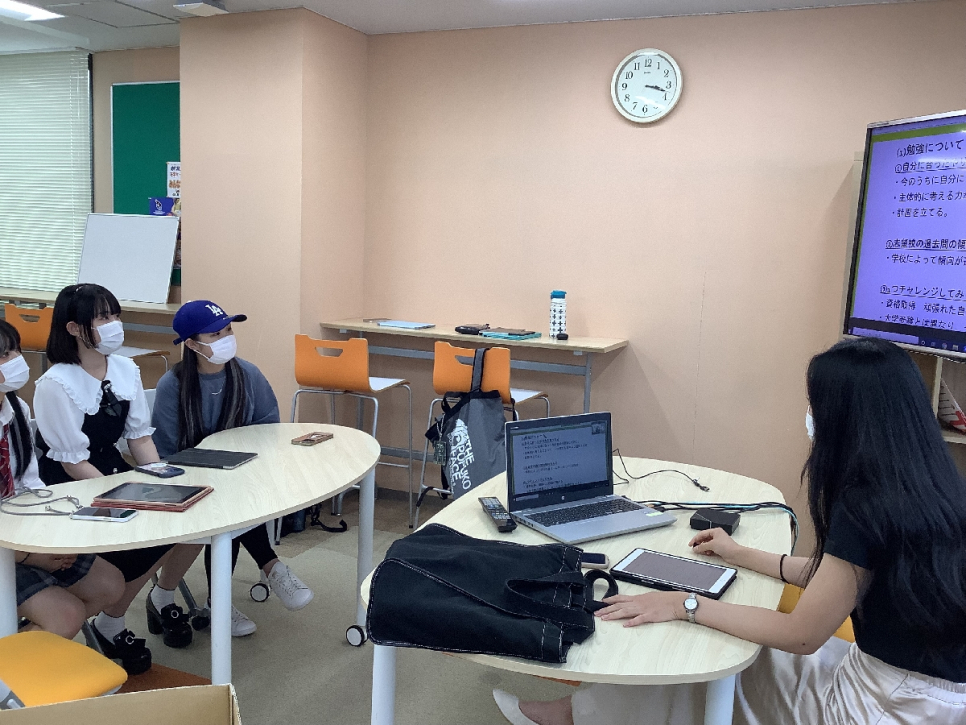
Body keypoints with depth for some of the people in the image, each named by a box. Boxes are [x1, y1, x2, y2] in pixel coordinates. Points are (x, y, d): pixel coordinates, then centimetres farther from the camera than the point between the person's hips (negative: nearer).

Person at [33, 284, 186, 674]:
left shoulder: (126, 370, -2)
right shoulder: (56, 385, -20)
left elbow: (140, 437, 3)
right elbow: (74, 464, -19)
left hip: (113, 467, 6)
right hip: (68, 486, -6)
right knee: (139, 540, -22)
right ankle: (110, 625, 5)